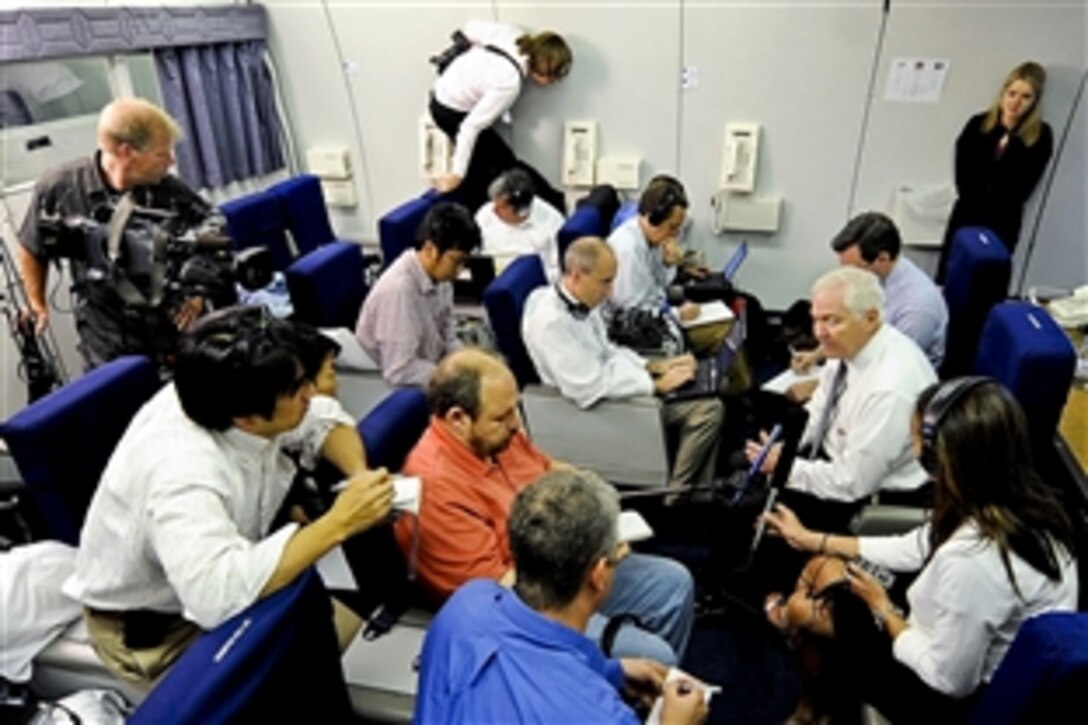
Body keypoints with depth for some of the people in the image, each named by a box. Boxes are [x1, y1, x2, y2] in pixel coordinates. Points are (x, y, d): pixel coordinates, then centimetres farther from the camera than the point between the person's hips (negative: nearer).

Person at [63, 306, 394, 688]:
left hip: (210, 577, 7)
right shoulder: (181, 473, -38)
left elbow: (321, 416, -2)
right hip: (153, 627, -6)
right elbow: (217, 594, -49)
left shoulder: (241, 398, -17)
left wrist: (359, 474, -21)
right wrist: (336, 524, -43)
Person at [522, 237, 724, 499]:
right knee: (706, 410, -16)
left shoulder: (582, 302, 2)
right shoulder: (550, 321, -25)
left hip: (615, 386, 9)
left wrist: (654, 365, 3)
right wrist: (657, 384, -19)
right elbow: (591, 391, -27)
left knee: (710, 407, 0)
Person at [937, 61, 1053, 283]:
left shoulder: (1041, 137, -1)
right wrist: (975, 205, -9)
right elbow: (963, 178, -2)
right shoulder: (978, 125, 1)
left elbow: (1020, 190, -5)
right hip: (966, 216, 1)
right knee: (947, 277, 4)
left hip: (1003, 224, -1)